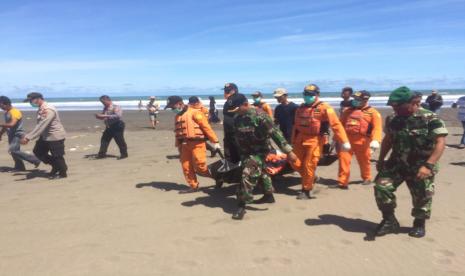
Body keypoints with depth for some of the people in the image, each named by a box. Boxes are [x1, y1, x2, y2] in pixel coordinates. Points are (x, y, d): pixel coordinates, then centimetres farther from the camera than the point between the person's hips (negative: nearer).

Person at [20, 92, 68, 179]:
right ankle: (56, 166, 25)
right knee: (38, 152, 13)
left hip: (56, 136, -10)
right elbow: (39, 126, 15)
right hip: (45, 136, 10)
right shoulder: (40, 109, 7)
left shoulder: (48, 110, -25)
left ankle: (63, 173, 21)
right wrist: (28, 136, 15)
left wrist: (28, 137, -29)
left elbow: (41, 126, -29)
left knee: (57, 156, 1)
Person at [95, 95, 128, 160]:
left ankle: (124, 154, 9)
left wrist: (106, 116, -30)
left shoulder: (116, 107, -13)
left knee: (119, 140, -3)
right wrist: (99, 116, -5)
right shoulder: (105, 108, 13)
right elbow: (103, 117, 20)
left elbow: (118, 116, -28)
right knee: (104, 139, 7)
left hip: (117, 126, -8)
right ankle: (102, 154, 15)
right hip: (109, 127, 8)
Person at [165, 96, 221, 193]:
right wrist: (178, 146, 16)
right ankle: (193, 186, 18)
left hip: (197, 143, -7)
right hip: (184, 144, 7)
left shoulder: (194, 113, -8)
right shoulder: (177, 117, 16)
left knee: (200, 167, -9)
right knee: (186, 167, 5)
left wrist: (215, 141, -12)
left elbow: (206, 127, -11)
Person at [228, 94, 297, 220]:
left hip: (259, 151, -8)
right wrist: (240, 151, 23)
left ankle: (242, 205, -6)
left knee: (247, 176, -15)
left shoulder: (259, 116, -23)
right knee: (260, 173, 22)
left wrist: (288, 151, -25)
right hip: (246, 151, 8)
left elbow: (275, 133, -24)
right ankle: (269, 195, 41)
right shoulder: (237, 118, 0)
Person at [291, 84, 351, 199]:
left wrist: (344, 141, -20)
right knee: (295, 163, 6)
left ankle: (306, 191, 15)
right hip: (300, 140, 6)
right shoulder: (301, 108, 9)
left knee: (309, 166, -1)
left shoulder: (324, 108, -10)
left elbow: (336, 124, -15)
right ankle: (309, 178, 32)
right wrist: (293, 141, 19)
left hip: (315, 140, -6)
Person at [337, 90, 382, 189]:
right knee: (343, 159, -6)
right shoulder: (348, 110, 13)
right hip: (346, 139, 3)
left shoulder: (372, 112, -1)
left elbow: (377, 128, -13)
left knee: (364, 161, 14)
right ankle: (342, 181, -1)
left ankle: (367, 178, 37)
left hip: (361, 141, -3)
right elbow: (340, 124, 17)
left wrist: (375, 140, -28)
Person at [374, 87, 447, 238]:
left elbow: (440, 143, -19)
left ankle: (419, 224, 35)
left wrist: (428, 165, -28)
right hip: (397, 163, 4)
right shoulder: (392, 119, 0)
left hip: (420, 167, -3)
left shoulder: (430, 119, -15)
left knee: (421, 197, 9)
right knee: (382, 186, -10)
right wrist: (381, 160, 13)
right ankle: (389, 221, 8)